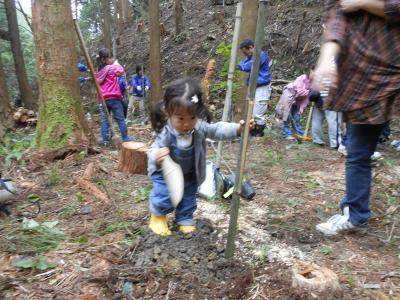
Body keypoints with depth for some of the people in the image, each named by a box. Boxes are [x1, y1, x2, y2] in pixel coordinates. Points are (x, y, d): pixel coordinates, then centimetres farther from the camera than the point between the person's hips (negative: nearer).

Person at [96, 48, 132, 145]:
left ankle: (105, 140, 7)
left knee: (104, 120, 7)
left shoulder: (99, 71, 13)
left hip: (103, 99, 6)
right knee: (120, 119, 4)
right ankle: (125, 138, 10)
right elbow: (120, 71, -19)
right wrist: (116, 64, -3)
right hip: (114, 98, -6)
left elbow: (98, 83, 19)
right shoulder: (111, 68, -8)